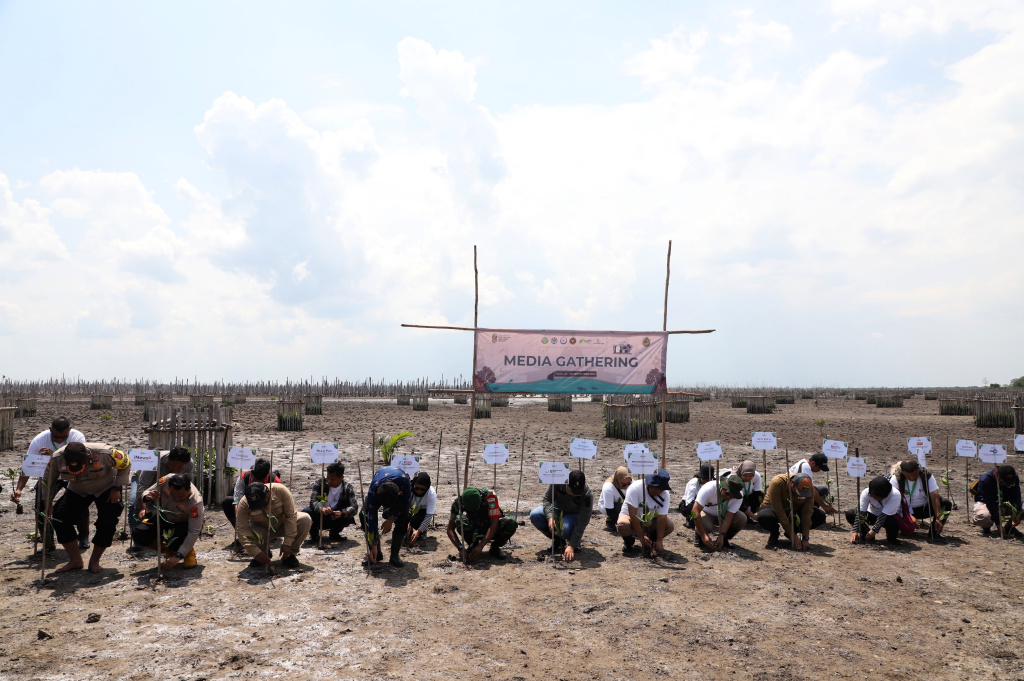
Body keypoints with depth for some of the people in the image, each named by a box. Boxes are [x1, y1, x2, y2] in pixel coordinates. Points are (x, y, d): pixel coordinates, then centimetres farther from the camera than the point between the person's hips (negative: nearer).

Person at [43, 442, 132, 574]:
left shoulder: (104, 453, -36)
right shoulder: (57, 459, -27)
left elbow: (126, 464, -17)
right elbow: (47, 481, -6)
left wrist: (116, 488, -17)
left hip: (107, 489, -3)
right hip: (77, 491, 3)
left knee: (107, 523, -18)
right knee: (59, 518, -13)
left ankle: (94, 561, 4)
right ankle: (75, 560, 3)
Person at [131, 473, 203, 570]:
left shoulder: (195, 502, -36)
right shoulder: (166, 480, -27)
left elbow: (194, 533, -35)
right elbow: (144, 494, -11)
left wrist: (178, 556, -40)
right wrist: (147, 497, -38)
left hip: (183, 524, -5)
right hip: (164, 518, 5)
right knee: (138, 534, -17)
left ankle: (189, 552, 2)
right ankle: (170, 551, 8)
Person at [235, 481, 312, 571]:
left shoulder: (280, 490, -31)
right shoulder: (244, 503, -29)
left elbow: (291, 515, -27)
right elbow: (242, 529, -31)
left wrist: (287, 543, -30)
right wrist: (256, 553, -39)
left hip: (283, 526, 0)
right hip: (263, 530, 0)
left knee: (305, 519, -29)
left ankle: (291, 554, -9)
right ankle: (265, 553, 0)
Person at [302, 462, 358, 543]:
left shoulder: (348, 488, -10)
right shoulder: (320, 483, -10)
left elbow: (354, 507, -22)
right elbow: (313, 501, -24)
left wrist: (342, 513, -43)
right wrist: (322, 509, -46)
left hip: (335, 518, 0)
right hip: (319, 516, 0)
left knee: (348, 516, -31)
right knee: (306, 512, -30)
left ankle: (334, 533, 3)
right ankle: (314, 534, 2)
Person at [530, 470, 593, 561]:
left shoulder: (588, 495, -32)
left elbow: (582, 523, -30)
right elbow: (547, 499, -14)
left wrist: (571, 546, -34)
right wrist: (550, 517, -32)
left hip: (574, 515, -4)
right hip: (558, 510, 4)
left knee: (566, 528, -38)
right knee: (534, 515, -23)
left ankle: (575, 542, 0)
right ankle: (558, 540, -2)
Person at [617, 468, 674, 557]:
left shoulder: (665, 494, -16)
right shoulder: (635, 488, -27)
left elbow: (662, 517, -22)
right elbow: (633, 514, -29)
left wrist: (659, 541, -30)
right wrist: (641, 537, -32)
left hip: (650, 521, 3)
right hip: (633, 520, -3)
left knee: (670, 525, -24)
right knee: (623, 525, -37)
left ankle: (651, 541, 3)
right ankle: (629, 541, -1)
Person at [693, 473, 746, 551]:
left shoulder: (739, 496, -24)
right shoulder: (709, 488, -35)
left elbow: (728, 517, -23)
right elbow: (695, 511, -37)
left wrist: (721, 536, -33)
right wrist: (703, 535, -40)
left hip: (722, 515, 3)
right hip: (707, 513, -3)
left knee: (742, 519, -26)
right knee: (705, 525, -38)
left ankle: (724, 539, -1)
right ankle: (698, 536, 0)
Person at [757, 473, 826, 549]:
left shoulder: (809, 488, -21)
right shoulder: (777, 483, -33)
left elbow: (807, 512, -19)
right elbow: (779, 512, -31)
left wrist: (805, 538, -24)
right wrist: (793, 537, -31)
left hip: (794, 511, 4)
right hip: (774, 509, -4)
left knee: (821, 516, -20)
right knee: (764, 517, -39)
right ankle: (774, 533, -3)